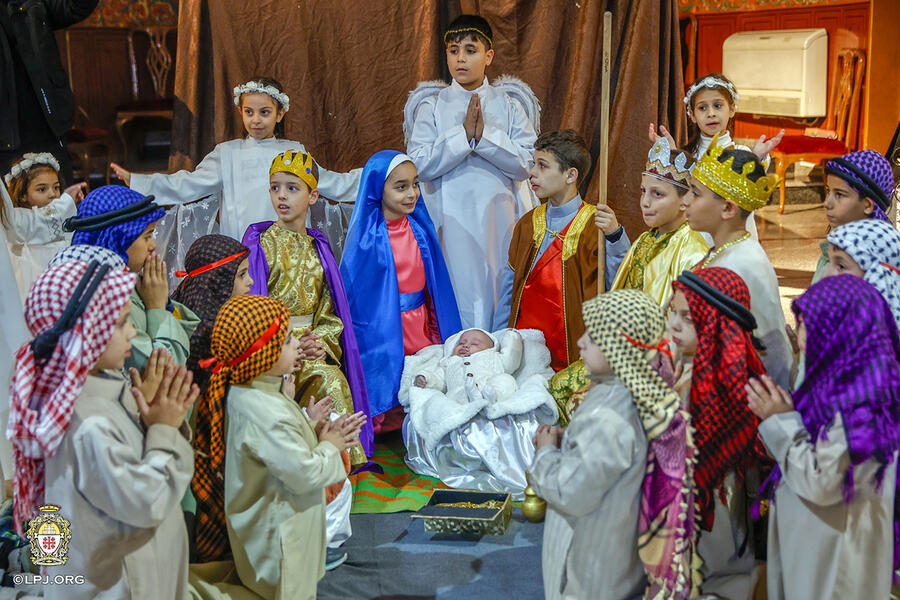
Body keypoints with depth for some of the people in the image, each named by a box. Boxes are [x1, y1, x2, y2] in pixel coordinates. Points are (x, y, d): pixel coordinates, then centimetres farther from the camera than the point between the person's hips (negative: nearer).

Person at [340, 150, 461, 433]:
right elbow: (356, 291, -8)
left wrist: (438, 334, 8)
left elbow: (435, 284, 10)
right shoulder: (367, 236, -12)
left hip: (420, 324, 5)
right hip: (383, 328, -5)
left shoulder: (420, 228, 4)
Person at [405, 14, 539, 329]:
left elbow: (526, 162, -4)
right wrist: (464, 134, -12)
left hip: (502, 218, 1)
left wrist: (485, 134, -13)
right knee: (460, 294, -3)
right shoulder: (432, 106, 7)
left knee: (502, 292, 0)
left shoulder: (509, 105, 7)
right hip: (453, 219, -1)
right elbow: (421, 165, -5)